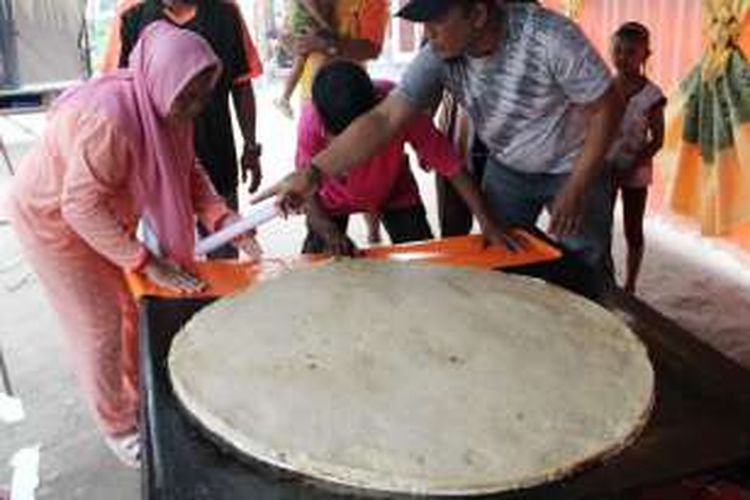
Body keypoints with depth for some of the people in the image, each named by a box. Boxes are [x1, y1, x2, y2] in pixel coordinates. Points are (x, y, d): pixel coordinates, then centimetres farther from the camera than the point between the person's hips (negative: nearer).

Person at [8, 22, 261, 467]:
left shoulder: (165, 106, -13)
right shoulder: (109, 118, -38)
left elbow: (187, 171, -6)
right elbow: (83, 206, -34)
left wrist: (222, 217, -22)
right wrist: (147, 262, -32)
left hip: (104, 213, 7)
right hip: (53, 218, -7)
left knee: (137, 307, 13)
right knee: (100, 327, 1)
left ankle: (142, 398, 35)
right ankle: (119, 428, 21)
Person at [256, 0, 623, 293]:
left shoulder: (550, 38, -31)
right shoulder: (438, 56, -20)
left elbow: (605, 108, -21)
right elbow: (384, 118, -26)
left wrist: (576, 189, -22)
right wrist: (312, 173, -35)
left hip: (573, 168, -4)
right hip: (506, 169, 4)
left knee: (585, 273, 0)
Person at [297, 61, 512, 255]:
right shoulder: (312, 119, -35)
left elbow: (450, 163, -33)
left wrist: (486, 223, -37)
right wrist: (329, 231, -51)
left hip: (395, 192, 1)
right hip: (335, 199, 0)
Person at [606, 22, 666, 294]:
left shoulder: (650, 95, -11)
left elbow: (657, 139, -9)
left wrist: (633, 166, -19)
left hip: (635, 172, -3)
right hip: (604, 169, 3)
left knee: (633, 231, 9)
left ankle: (629, 286, 21)